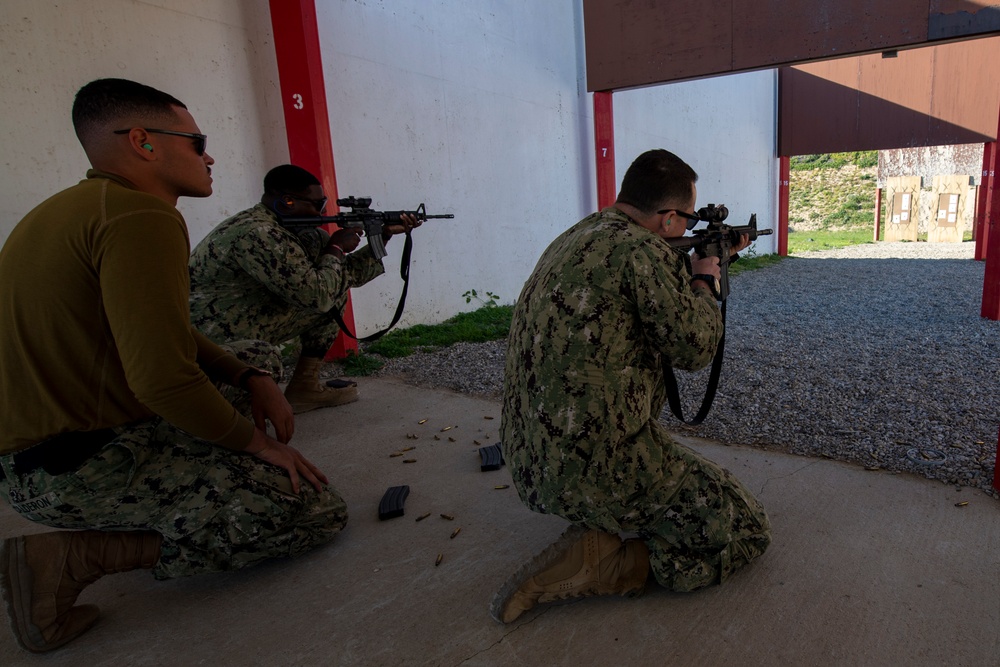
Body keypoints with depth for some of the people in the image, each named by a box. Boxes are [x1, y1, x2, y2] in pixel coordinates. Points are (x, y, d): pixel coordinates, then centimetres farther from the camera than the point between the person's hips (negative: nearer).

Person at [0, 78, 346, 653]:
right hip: (78, 469, -10)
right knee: (321, 512, -11)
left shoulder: (81, 208, 13)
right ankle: (79, 557, -8)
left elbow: (162, 334, 15)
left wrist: (251, 377, 3)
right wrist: (256, 442, -13)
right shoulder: (143, 216, -20)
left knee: (256, 372, 22)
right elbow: (164, 378, -29)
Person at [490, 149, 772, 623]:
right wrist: (704, 280, 9)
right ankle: (592, 562, -7)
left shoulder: (574, 237, 12)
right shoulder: (641, 249, -16)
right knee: (745, 530, 5)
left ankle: (598, 521, 24)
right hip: (595, 464, -10)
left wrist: (702, 261, 31)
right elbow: (693, 348, -7)